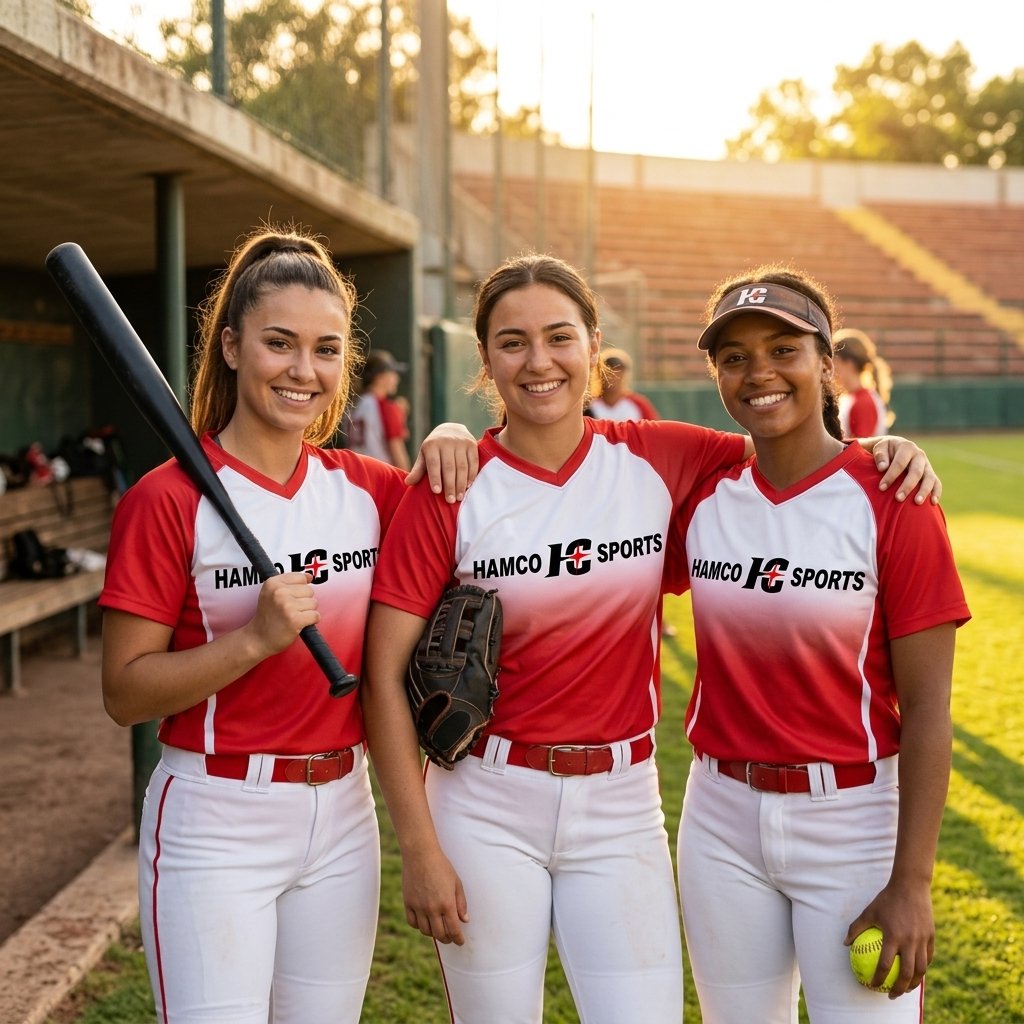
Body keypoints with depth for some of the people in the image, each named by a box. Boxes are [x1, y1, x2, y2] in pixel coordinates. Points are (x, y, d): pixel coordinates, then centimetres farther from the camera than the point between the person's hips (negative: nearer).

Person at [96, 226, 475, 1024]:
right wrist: (257, 638, -25)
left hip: (342, 814, 5)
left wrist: (448, 441, -3)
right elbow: (125, 695, -11)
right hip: (216, 823, -5)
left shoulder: (365, 488, 4)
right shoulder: (171, 499, -11)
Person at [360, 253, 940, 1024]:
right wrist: (420, 850, -10)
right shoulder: (452, 491, -8)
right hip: (487, 804, -1)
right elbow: (385, 674, -8)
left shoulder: (657, 460, -2)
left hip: (619, 805, 2)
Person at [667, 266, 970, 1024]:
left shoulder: (890, 500, -11)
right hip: (723, 819, 4)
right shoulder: (702, 495, 2)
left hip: (854, 819, -4)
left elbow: (926, 706, -11)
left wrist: (912, 881, -14)